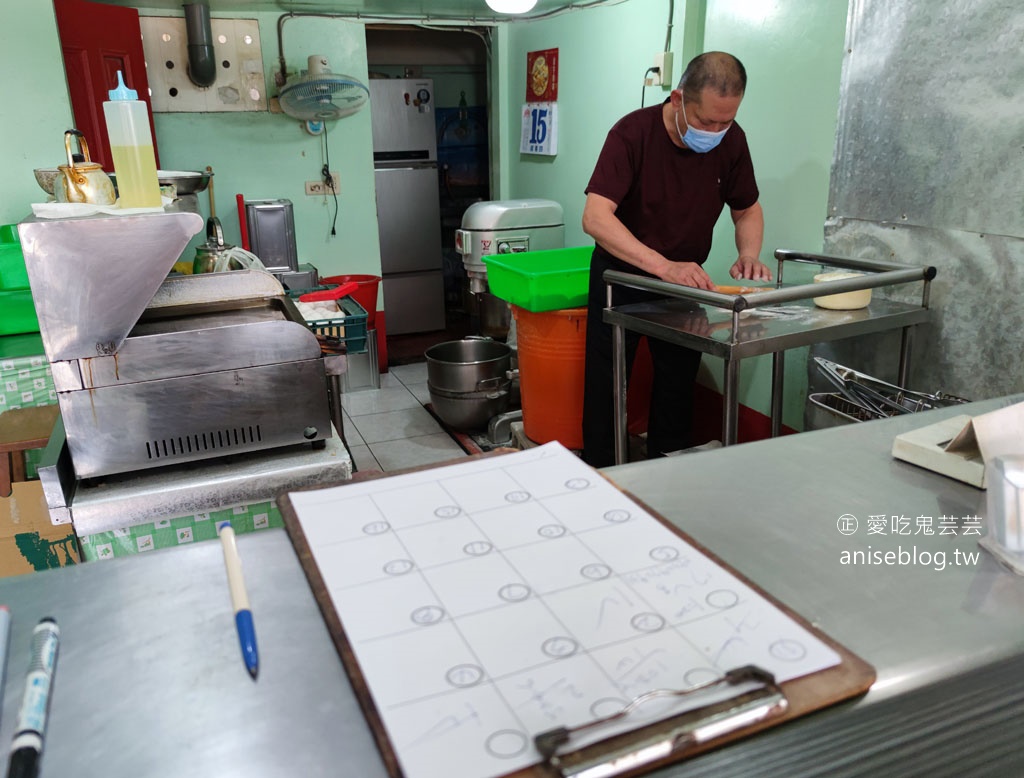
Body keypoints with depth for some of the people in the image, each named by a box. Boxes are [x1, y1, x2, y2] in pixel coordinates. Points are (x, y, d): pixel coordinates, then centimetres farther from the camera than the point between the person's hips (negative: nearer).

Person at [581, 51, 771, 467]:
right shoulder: (633, 132, -23)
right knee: (605, 386, 2)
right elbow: (595, 217, -35)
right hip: (622, 275, -4)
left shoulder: (732, 140, -9)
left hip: (686, 279, 4)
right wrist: (663, 266, -46)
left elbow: (748, 210, 5)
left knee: (678, 387, 11)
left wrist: (748, 254, -17)